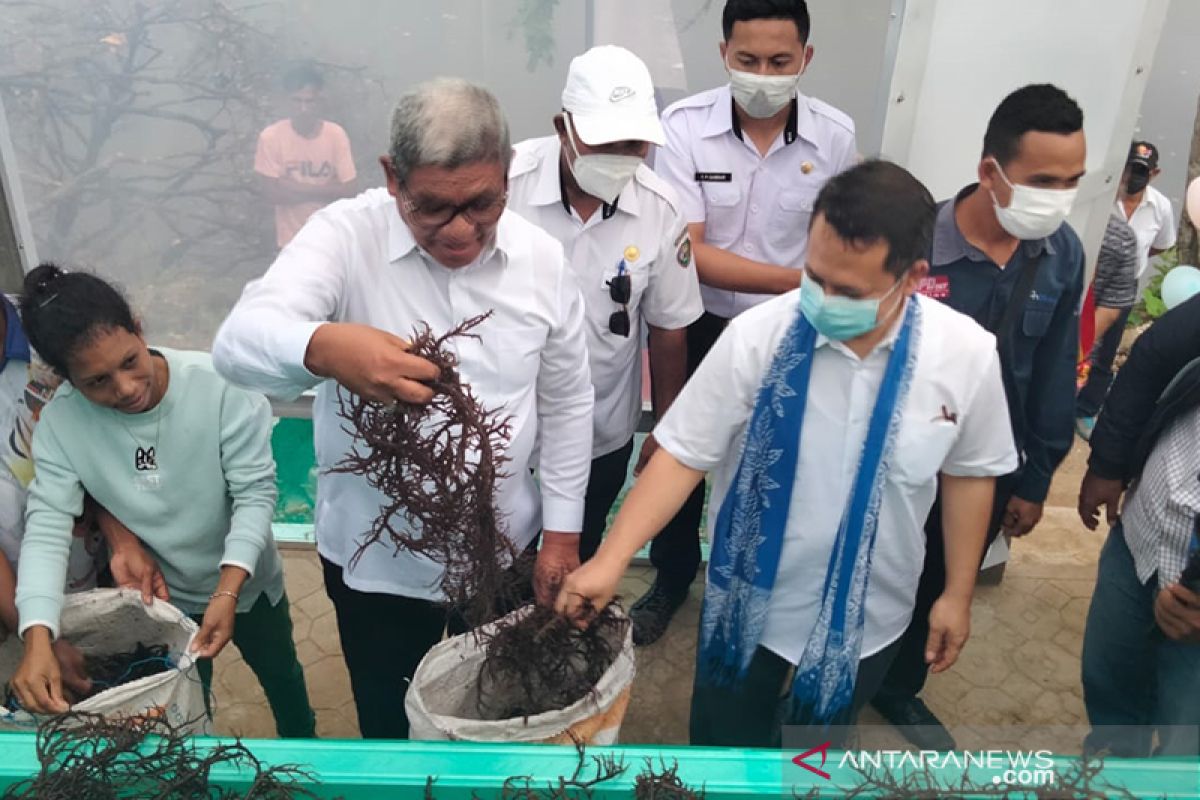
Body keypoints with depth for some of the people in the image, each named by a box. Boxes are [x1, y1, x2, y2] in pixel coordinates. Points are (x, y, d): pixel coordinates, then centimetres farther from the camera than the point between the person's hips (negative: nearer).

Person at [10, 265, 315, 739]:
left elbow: (255, 493, -26)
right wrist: (37, 640, -35)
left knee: (281, 676, 26)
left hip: (246, 583, -1)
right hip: (159, 595, 1)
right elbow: (47, 526, -22)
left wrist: (227, 592, -34)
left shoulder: (220, 384, -31)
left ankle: (302, 749, 57)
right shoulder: (59, 421, -21)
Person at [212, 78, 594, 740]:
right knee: (392, 729, 22)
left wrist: (561, 532, 1)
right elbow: (241, 340, -32)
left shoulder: (541, 257, -9)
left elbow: (566, 405, -1)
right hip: (376, 558, -2)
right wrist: (325, 347, -55)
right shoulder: (346, 236, -18)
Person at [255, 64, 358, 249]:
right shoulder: (271, 137, -13)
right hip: (292, 239, -1)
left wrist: (295, 187, -18)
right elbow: (272, 193, -15)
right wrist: (327, 190, -15)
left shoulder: (336, 135, -10)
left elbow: (347, 191, -13)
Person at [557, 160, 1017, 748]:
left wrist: (957, 594, 4)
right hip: (751, 601, -1)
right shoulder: (756, 336, -23)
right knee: (723, 743, 19)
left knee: (824, 739, 27)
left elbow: (969, 473, -2)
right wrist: (610, 559, -25)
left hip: (868, 614, 2)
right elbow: (683, 453, -18)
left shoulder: (967, 354, -16)